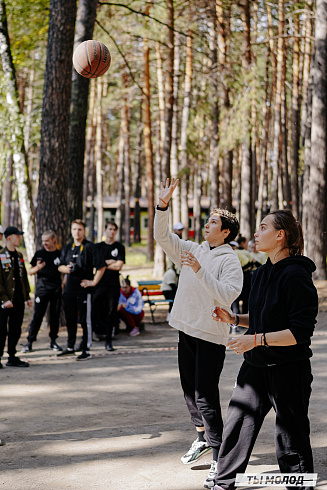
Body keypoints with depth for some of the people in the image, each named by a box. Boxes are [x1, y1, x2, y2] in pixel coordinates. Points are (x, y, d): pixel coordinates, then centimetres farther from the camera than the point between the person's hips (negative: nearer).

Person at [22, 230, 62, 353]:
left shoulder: (60, 254, 7)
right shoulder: (39, 254, 5)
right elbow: (30, 272, 6)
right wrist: (37, 268, -14)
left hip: (56, 290, 1)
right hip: (42, 289, -1)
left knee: (55, 315, 5)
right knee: (37, 316, -6)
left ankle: (53, 341, 16)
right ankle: (29, 342, -2)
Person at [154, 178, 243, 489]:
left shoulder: (230, 261, -9)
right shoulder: (192, 251, 11)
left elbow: (226, 296, -22)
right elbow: (162, 236, 6)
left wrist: (199, 270, -26)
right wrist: (163, 205, -6)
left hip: (211, 336, -7)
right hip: (186, 330, 7)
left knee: (206, 395, -10)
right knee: (189, 390, 17)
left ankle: (219, 458, -4)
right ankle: (202, 437, 36)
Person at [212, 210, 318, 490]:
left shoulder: (295, 275, -17)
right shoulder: (262, 273, 10)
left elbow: (301, 332, -22)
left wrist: (257, 339, -25)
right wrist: (234, 319, 7)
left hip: (288, 369, -8)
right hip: (256, 366, 8)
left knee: (291, 440, 3)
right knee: (236, 427, 14)